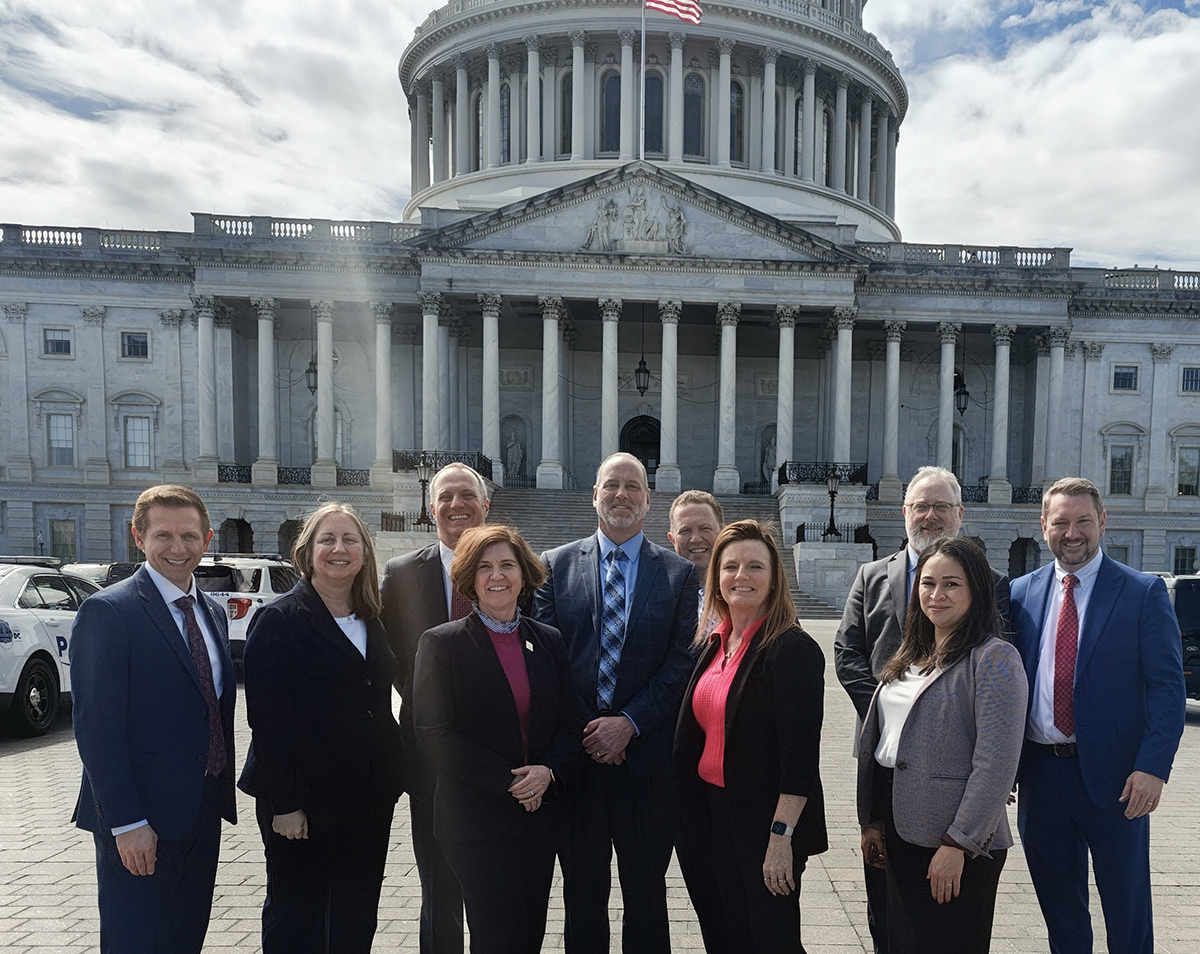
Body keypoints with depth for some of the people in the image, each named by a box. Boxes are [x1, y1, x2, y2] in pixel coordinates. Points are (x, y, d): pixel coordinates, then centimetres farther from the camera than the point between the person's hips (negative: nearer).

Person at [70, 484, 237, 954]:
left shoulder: (212, 613, 10)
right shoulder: (107, 611, -14)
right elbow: (97, 727, -17)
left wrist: (221, 793, 12)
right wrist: (126, 822, -20)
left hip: (203, 813, 7)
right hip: (138, 822, -7)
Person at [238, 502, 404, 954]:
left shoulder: (371, 622, 9)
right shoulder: (280, 620, -10)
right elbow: (267, 719, -14)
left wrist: (390, 781, 9)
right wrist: (284, 805, -17)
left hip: (369, 802, 6)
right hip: (302, 803, -5)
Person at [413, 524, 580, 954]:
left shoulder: (548, 640, 7)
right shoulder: (441, 643, -6)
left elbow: (570, 721, 8)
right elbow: (434, 734, -11)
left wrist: (548, 770, -11)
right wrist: (508, 782, -14)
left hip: (541, 814, 4)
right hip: (475, 818, -4)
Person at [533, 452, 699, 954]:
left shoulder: (679, 573, 2)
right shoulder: (556, 565, 4)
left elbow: (680, 663, -3)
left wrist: (628, 723, -12)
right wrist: (583, 732, -9)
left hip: (646, 755, 0)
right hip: (576, 756, 1)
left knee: (646, 891, 12)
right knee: (582, 891, 14)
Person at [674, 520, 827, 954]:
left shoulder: (793, 648, -15)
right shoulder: (711, 644, 7)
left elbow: (801, 754, -18)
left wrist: (782, 836, -21)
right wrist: (690, 820, 11)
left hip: (764, 821, -7)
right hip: (711, 817, 7)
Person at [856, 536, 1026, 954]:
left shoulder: (995, 658, -13)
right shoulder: (910, 656, 11)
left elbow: (996, 764, -18)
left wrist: (957, 844, -18)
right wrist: (872, 821, 10)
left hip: (959, 845, -7)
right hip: (900, 834, 7)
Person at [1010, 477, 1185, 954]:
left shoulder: (1144, 592, -5)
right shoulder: (1022, 593, 4)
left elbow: (1167, 687, -8)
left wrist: (1153, 767, -17)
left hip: (1113, 774, -3)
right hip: (1039, 772, 3)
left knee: (1126, 910, 13)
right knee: (1058, 905, 18)